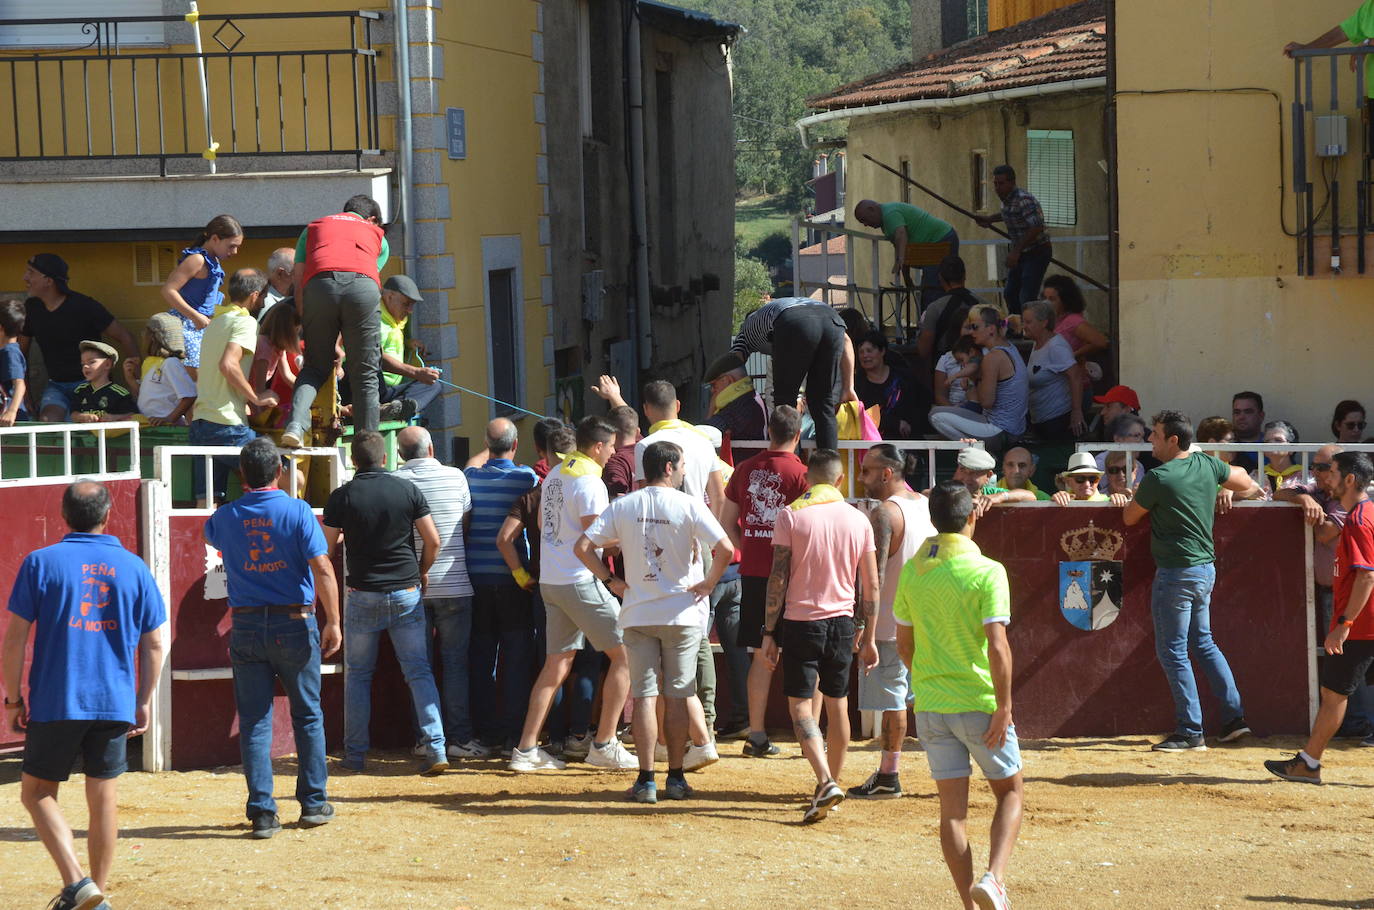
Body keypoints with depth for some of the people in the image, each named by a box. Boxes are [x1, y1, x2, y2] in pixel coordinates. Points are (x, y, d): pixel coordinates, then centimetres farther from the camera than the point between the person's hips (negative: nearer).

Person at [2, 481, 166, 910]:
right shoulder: (134, 568, 4)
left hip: (55, 704, -2)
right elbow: (154, 643, 6)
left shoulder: (41, 563, -3)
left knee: (37, 792, 9)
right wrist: (144, 702, 16)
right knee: (104, 797, 12)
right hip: (114, 705, 2)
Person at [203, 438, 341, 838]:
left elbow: (210, 535, 27)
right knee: (307, 716, 12)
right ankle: (313, 803, 16)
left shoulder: (224, 519, 1)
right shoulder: (297, 512, -8)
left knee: (254, 721, 4)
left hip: (246, 628, 2)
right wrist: (333, 621, -9)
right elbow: (323, 569, -14)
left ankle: (262, 812, 0)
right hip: (295, 625, -2)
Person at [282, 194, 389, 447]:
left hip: (319, 286, 1)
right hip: (363, 287, -1)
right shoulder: (377, 235, 32)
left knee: (315, 367, 16)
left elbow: (298, 278, 22)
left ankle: (296, 424, -8)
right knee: (364, 376, 7)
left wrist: (303, 321, 23)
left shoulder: (313, 227, 34)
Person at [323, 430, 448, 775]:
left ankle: (355, 754, 12)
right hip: (406, 592, 1)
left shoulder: (341, 497, -5)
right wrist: (422, 572, 16)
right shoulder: (408, 490, -2)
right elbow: (433, 541, -2)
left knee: (357, 675, 11)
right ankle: (435, 749, -7)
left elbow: (326, 549, -1)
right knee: (419, 671, 3)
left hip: (363, 595, -1)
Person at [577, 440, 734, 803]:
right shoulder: (688, 505, -8)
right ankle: (675, 778, 8)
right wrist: (708, 583, -5)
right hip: (682, 613, -2)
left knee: (644, 695, 3)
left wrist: (609, 580, 6)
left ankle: (646, 780, -1)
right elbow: (724, 548, -19)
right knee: (677, 695, 6)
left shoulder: (623, 507, 1)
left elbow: (582, 547, -2)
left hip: (638, 614, 2)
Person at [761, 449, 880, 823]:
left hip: (801, 621, -4)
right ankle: (831, 783, 25)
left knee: (800, 704, -3)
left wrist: (769, 631, -3)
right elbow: (871, 585, 5)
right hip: (842, 622, 4)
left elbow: (778, 578, -9)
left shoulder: (791, 516, -7)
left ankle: (826, 782, -20)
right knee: (837, 705, 16)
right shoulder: (858, 520, 3)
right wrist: (868, 637, 13)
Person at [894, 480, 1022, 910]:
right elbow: (997, 646, -19)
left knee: (952, 809, 8)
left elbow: (904, 644, 11)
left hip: (930, 707, 4)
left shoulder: (912, 571, 2)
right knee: (1009, 793, 13)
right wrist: (1004, 706, -14)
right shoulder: (987, 572, -13)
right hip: (980, 704, -4)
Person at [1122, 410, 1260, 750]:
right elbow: (1246, 482, 20)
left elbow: (1130, 517, -3)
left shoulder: (1158, 478, -18)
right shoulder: (1207, 465, 2)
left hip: (1176, 574, -8)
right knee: (1203, 643, 19)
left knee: (1172, 652, -1)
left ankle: (1190, 732, -1)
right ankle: (1234, 716, 18)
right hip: (1206, 569, 8)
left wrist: (1137, 493, 14)